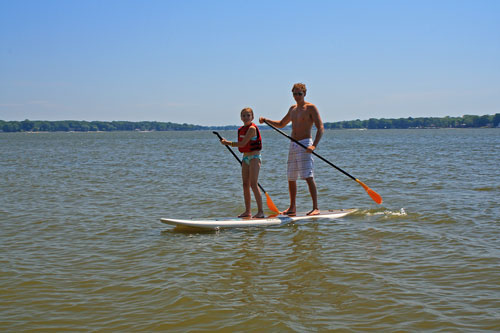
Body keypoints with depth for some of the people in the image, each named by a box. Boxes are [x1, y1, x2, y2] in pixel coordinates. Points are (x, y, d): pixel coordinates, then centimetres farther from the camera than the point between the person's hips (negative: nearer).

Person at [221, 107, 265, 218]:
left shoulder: (252, 128, -14)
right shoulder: (241, 129, 12)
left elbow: (243, 143, -18)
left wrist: (227, 143, -11)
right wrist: (227, 142, 9)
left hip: (254, 157, -8)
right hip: (245, 158, 8)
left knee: (253, 184, -13)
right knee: (245, 184, 7)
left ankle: (260, 211, -11)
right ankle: (247, 211, 14)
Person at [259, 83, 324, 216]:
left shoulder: (311, 108, -5)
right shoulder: (292, 109, 18)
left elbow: (320, 128, -12)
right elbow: (281, 124, 32)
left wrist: (314, 145, -25)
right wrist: (265, 120, 18)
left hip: (305, 144, -7)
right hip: (293, 145, 8)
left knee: (308, 177, -14)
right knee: (291, 178, 10)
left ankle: (315, 208, -13)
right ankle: (292, 207, 20)